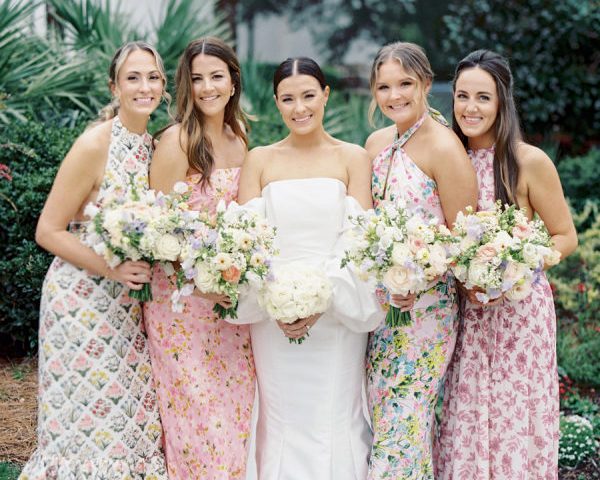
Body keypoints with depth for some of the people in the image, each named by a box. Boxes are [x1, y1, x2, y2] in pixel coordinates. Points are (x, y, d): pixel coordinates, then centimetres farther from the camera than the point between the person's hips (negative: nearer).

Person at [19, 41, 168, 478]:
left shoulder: (155, 147, 5)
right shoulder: (94, 145, -15)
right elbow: (48, 232, -14)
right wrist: (110, 268, -21)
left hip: (129, 306, 6)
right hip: (82, 301, -6)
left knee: (131, 418, 12)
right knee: (88, 419, 2)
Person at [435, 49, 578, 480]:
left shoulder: (530, 162, -9)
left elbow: (565, 237, -3)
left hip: (519, 310, -4)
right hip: (464, 313, 4)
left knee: (514, 427, 3)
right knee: (464, 426, 7)